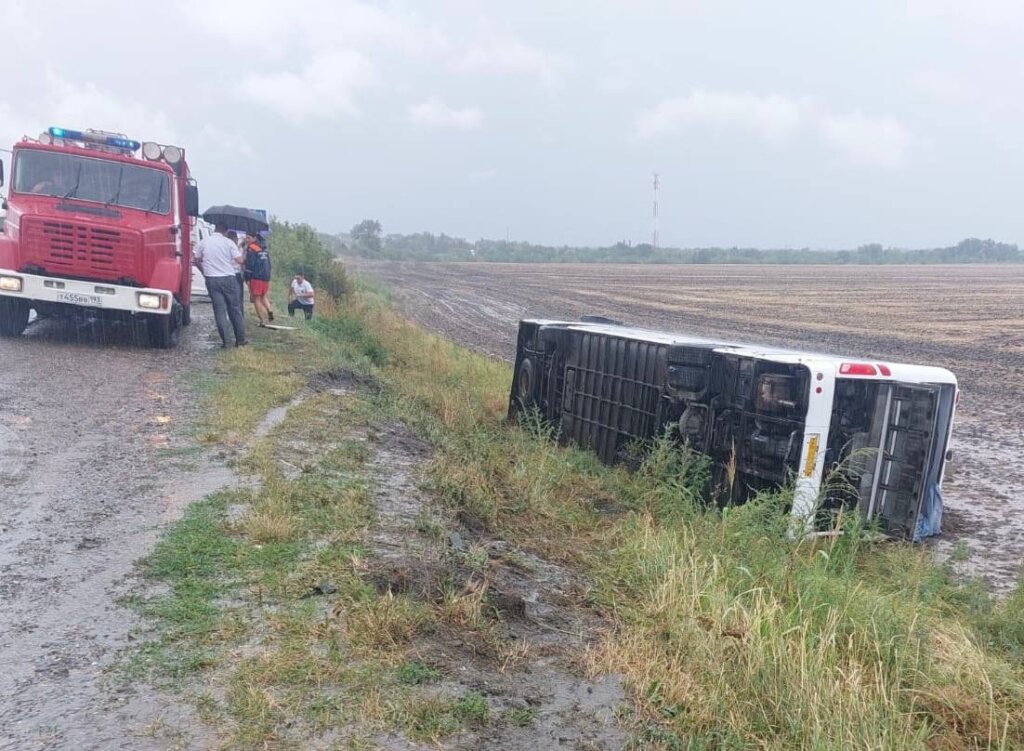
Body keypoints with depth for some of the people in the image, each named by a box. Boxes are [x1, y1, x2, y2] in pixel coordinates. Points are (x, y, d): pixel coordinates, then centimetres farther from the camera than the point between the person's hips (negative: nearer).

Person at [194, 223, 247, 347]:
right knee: (235, 309, 7)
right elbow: (240, 260, -8)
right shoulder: (228, 242, -4)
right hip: (228, 278, -2)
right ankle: (240, 340, 10)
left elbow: (197, 261, 10)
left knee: (219, 310, 4)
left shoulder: (203, 242, 3)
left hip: (212, 280, 2)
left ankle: (224, 341, -1)